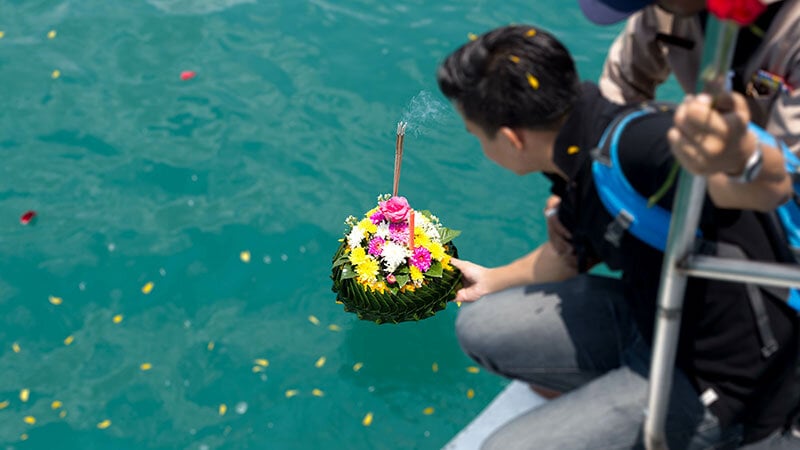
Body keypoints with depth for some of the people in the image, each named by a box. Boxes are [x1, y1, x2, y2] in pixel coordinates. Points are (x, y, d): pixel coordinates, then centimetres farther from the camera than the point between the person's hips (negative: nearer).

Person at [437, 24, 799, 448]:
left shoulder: (636, 145, -31)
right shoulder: (583, 148, -2)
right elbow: (575, 251, 17)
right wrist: (493, 280, 32)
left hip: (716, 380, -8)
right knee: (480, 328, 6)